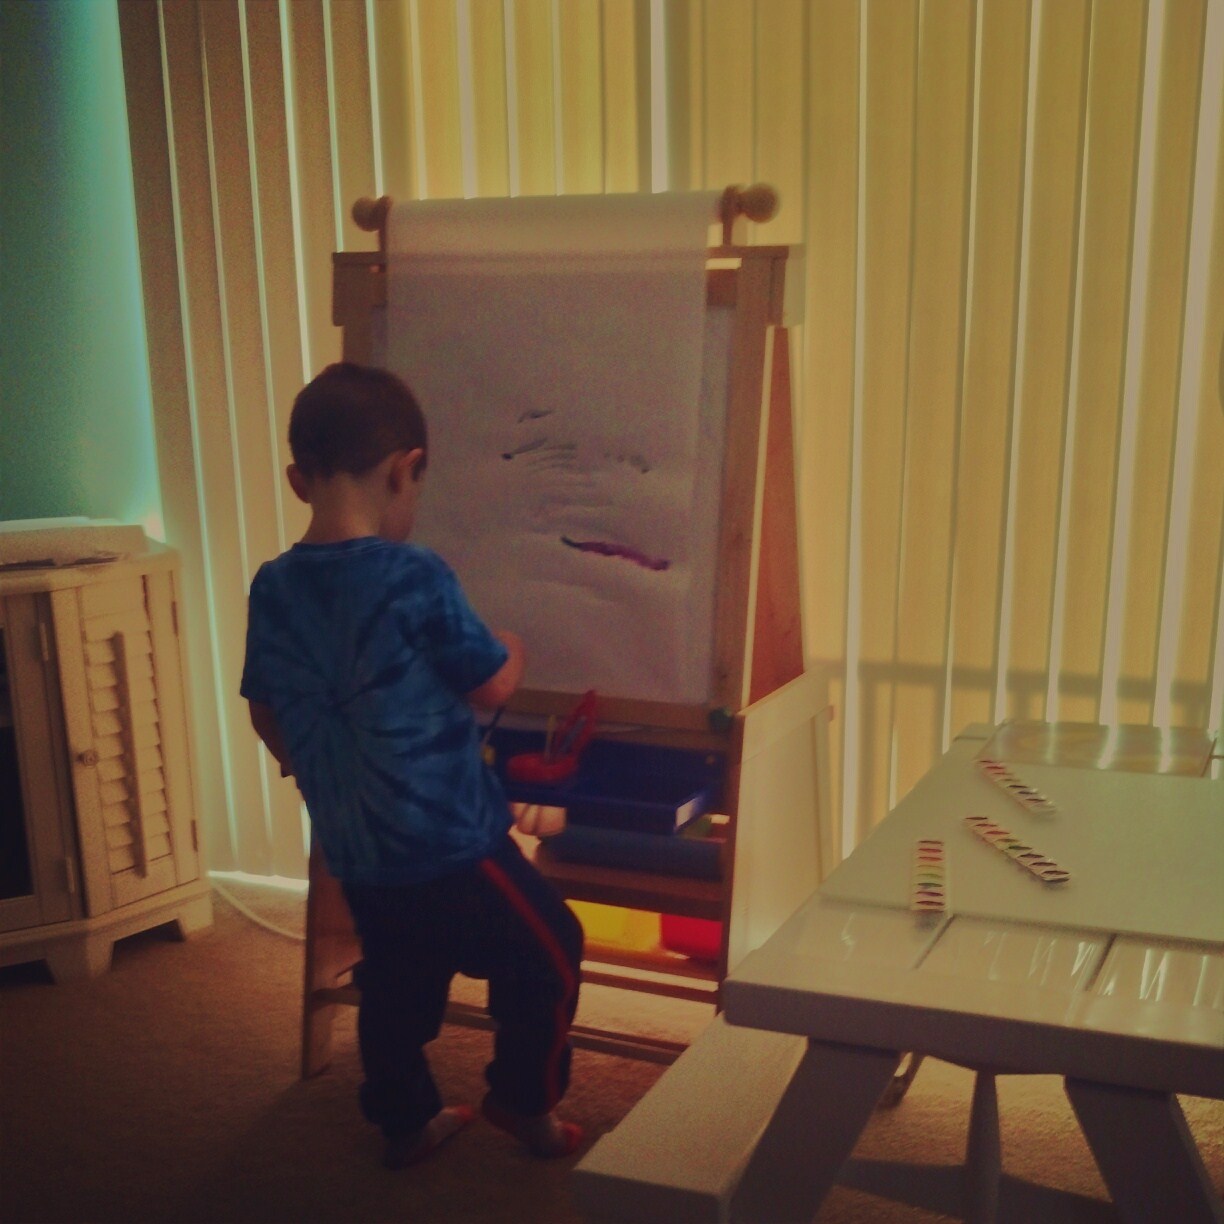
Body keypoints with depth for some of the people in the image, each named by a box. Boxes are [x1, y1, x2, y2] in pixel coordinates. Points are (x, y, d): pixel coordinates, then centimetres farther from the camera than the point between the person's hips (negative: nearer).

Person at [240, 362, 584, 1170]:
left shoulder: (273, 588, -2)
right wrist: (512, 649, 13)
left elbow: (266, 715, 10)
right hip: (449, 841, -6)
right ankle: (525, 1099, 26)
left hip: (353, 852, 7)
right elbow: (494, 686, -10)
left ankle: (406, 1120, 37)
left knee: (395, 983, 25)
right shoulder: (418, 579, -20)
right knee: (549, 953, 14)